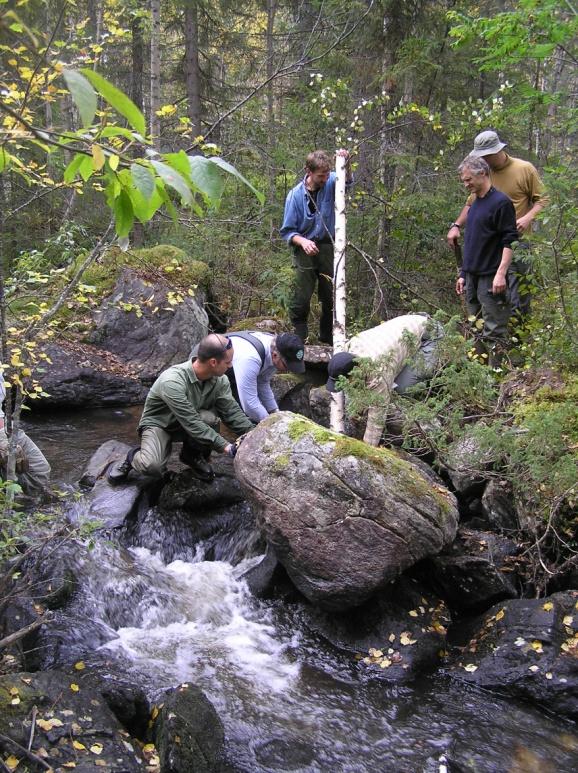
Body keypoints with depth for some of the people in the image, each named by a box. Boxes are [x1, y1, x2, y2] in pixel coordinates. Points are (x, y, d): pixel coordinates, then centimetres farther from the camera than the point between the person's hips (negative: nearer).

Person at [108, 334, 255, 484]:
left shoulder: (220, 380, -14)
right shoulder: (172, 381, -34)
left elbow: (232, 411, -10)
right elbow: (192, 424, -36)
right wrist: (225, 446, -37)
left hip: (190, 422, 6)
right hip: (158, 424, -6)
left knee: (210, 417, -30)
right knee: (152, 467, -35)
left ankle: (194, 455, 1)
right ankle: (134, 457, 3)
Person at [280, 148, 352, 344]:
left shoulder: (330, 183, -5)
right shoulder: (296, 195, -9)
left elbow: (346, 180, -27)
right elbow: (287, 230, -6)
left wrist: (345, 163, -46)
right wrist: (302, 241, -24)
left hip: (328, 248, 2)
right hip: (305, 250, -2)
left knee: (331, 297, 10)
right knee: (301, 298, -4)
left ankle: (328, 339, 26)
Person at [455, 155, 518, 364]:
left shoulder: (501, 202, -10)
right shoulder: (475, 204, 17)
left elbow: (509, 241, -14)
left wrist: (501, 273, -22)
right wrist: (463, 274, 21)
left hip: (491, 278, -9)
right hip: (472, 277, 9)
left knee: (494, 331, -6)